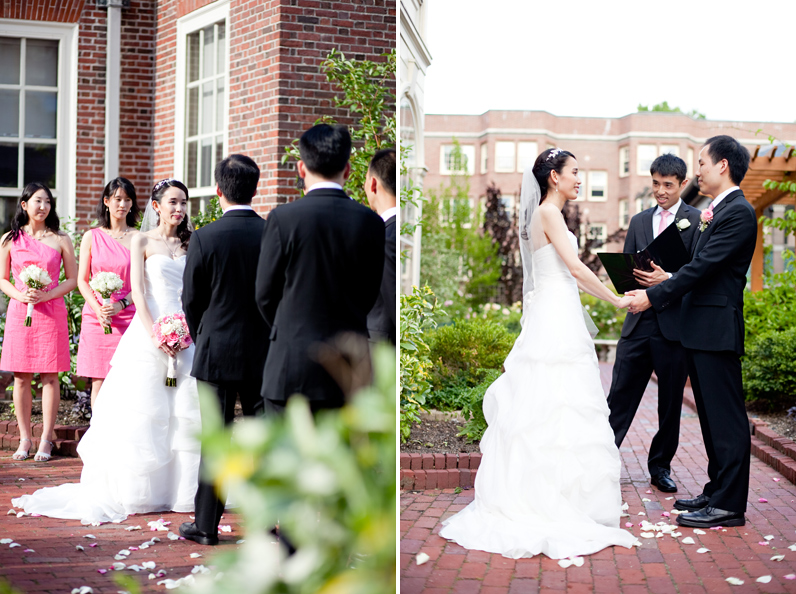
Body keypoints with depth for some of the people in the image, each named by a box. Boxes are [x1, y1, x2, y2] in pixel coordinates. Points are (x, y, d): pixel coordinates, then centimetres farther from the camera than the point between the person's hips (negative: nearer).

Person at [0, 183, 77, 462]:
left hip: (51, 312, -1)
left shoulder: (60, 239, 4)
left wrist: (46, 295, -10)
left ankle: (46, 439, 7)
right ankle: (25, 438, 12)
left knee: (50, 376, -1)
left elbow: (73, 279, 5)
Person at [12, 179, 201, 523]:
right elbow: (137, 291, -4)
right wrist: (155, 335, -15)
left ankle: (181, 488, 8)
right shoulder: (143, 241, 3)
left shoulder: (190, 243, 12)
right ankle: (138, 491, 5)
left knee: (186, 410, -1)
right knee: (143, 410, -2)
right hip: (149, 330, -3)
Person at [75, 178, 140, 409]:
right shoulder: (91, 237, 9)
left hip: (128, 317, -1)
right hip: (96, 318, 1)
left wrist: (121, 304, -13)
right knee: (99, 383, 2)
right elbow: (82, 280, 8)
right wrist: (98, 309, -8)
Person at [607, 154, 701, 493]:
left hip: (675, 325, -3)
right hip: (639, 321, 3)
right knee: (621, 394, 2)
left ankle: (661, 466, 20)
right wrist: (632, 276, -8)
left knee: (671, 401, 7)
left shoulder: (697, 220, 1)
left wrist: (667, 279, -22)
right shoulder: (639, 222, 16)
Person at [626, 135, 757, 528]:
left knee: (725, 418, -5)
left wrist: (654, 296, -16)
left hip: (717, 330, -10)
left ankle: (728, 505, 0)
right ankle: (717, 491, 24)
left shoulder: (737, 212, -13)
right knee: (712, 417, 15)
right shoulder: (719, 211, 18)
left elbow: (702, 267, -18)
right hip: (700, 330, 10)